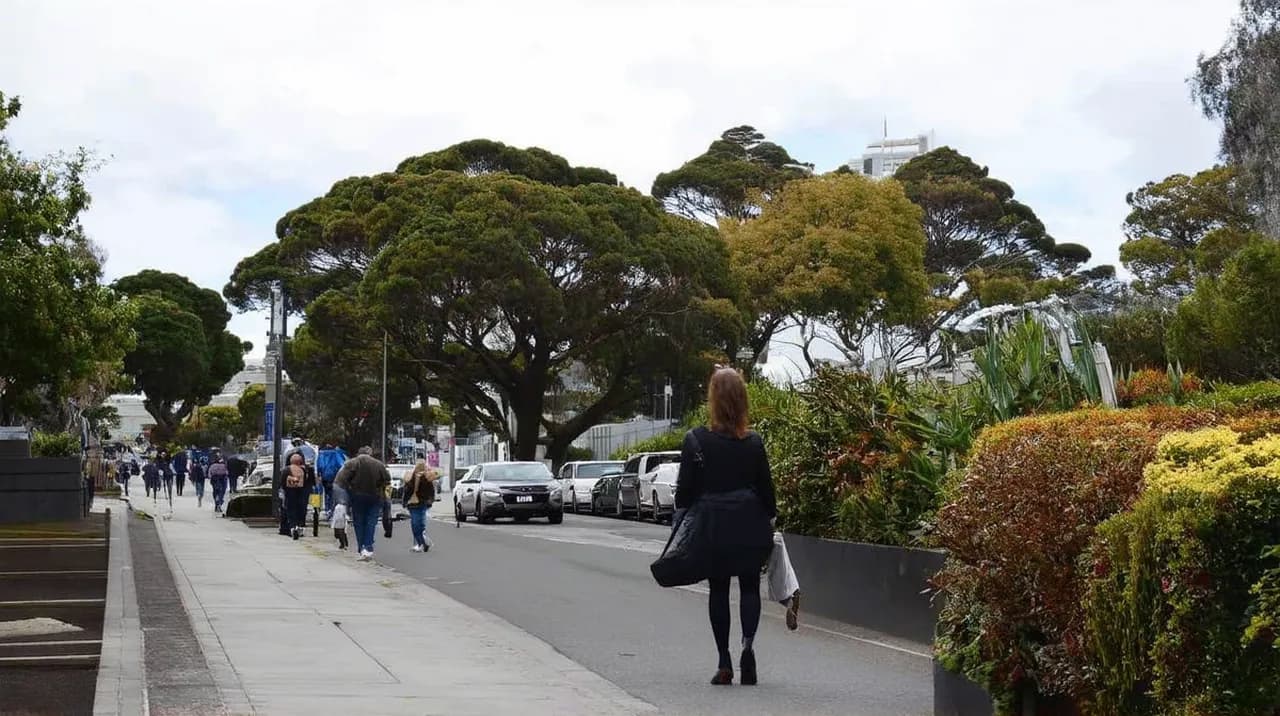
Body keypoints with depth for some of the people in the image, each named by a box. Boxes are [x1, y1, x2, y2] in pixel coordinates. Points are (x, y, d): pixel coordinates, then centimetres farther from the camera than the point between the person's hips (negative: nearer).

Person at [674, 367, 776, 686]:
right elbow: (766, 489, 1)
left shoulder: (695, 441, -9)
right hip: (750, 527, 1)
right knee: (750, 587, 11)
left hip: (712, 528, -1)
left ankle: (724, 663, 10)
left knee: (718, 591, 10)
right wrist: (770, 522, 12)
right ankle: (748, 644, -13)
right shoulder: (753, 443, -5)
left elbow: (684, 491, -5)